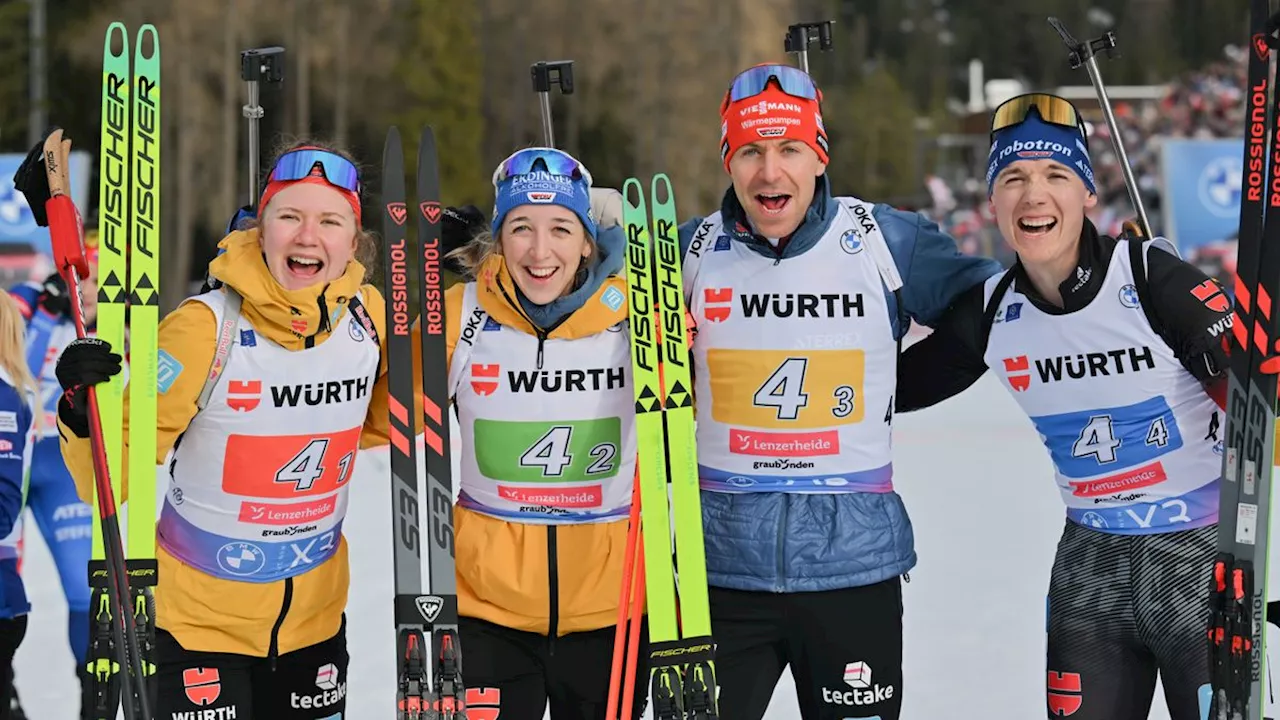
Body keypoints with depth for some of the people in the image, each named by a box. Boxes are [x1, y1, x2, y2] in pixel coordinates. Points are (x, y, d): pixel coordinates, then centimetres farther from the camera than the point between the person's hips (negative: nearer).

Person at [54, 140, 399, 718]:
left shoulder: (368, 317, -7)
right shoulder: (206, 329, -20)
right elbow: (114, 474, -18)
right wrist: (86, 412, -36)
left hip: (315, 619, 5)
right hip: (198, 620, -4)